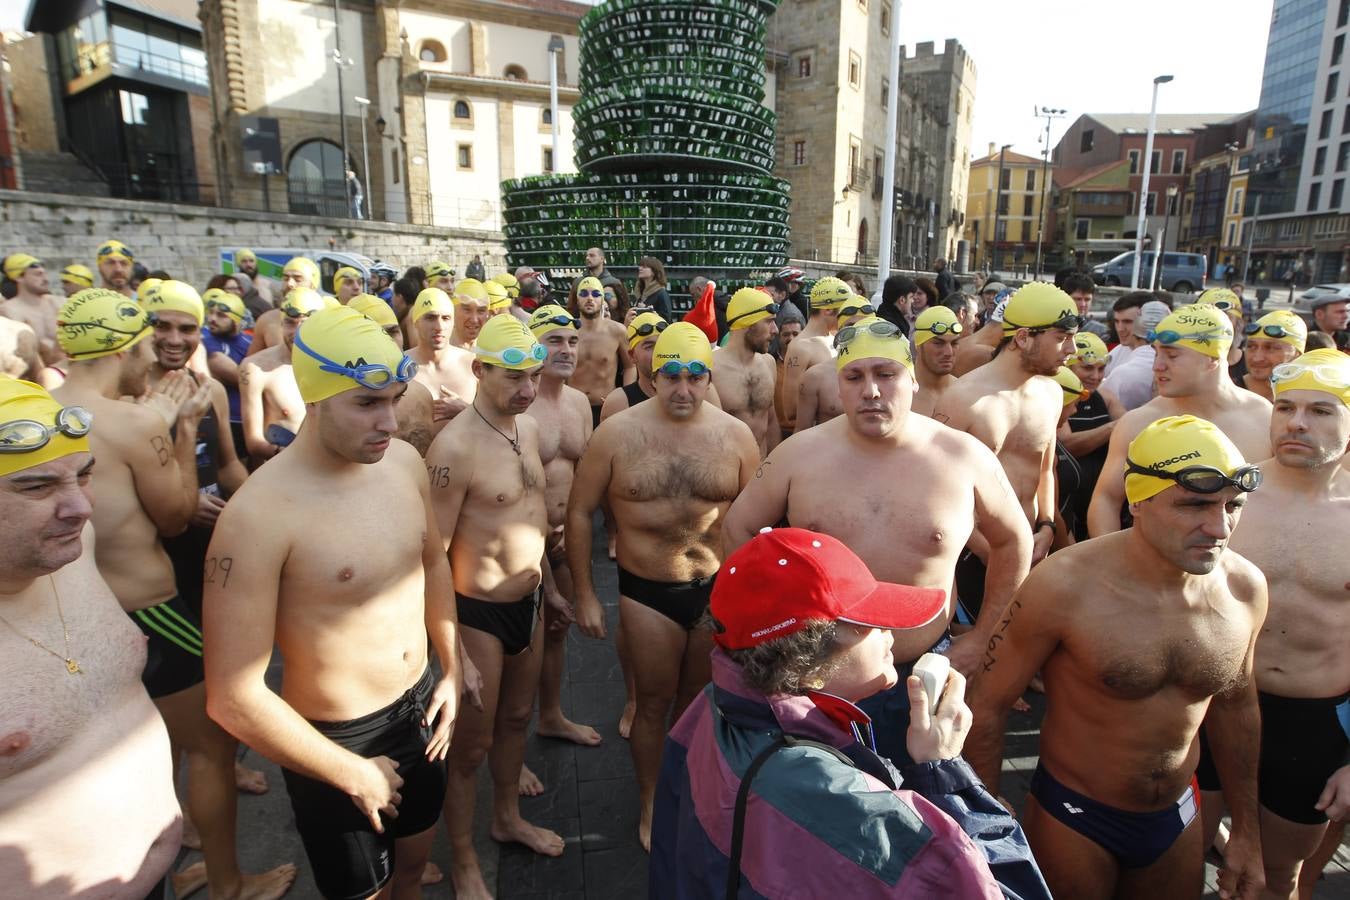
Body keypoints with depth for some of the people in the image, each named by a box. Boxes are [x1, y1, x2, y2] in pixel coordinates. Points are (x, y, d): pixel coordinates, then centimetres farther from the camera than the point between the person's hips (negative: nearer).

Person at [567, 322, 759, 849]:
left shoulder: (735, 435, -6)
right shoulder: (617, 433, -10)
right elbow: (580, 512, -4)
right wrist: (585, 595, -4)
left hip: (718, 589, 2)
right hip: (648, 592, -2)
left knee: (697, 700, 20)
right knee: (655, 702, 12)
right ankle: (651, 806, 38)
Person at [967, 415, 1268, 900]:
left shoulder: (1245, 587, -10)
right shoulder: (1065, 585, -26)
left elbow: (1236, 703, 7)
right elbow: (986, 706, -18)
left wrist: (1246, 829, 14)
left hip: (1176, 819, 5)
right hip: (1072, 820, -4)